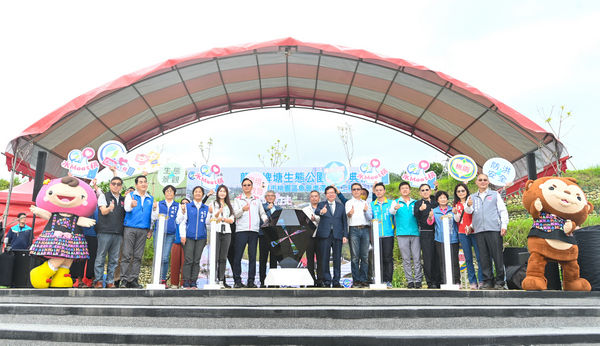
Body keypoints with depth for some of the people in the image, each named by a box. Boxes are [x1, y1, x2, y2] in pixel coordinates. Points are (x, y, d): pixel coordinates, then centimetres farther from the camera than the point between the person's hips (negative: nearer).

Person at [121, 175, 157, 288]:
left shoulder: (151, 199, 15)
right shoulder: (130, 195, 6)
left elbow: (153, 217, 12)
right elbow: (126, 208, -14)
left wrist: (154, 209, -8)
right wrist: (131, 205, -37)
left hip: (143, 230, 3)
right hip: (130, 228, -3)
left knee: (138, 256, 3)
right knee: (127, 255, -6)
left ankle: (133, 280, 7)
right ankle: (124, 280, -3)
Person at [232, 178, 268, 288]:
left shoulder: (257, 200, 19)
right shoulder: (238, 199, 11)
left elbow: (262, 213, 17)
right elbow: (235, 214, 0)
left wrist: (266, 220, -3)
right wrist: (242, 209, -20)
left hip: (254, 230, 2)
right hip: (241, 230, -2)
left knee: (252, 256, 2)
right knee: (238, 256, -4)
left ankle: (251, 280, 7)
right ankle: (237, 280, 4)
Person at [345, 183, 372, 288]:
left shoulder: (366, 203, 19)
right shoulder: (349, 202, 10)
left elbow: (370, 218, 13)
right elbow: (347, 214, -9)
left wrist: (366, 211, -7)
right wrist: (350, 213, -33)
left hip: (365, 229, 3)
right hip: (354, 230, -3)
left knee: (365, 256, 1)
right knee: (355, 256, -5)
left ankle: (363, 279, 7)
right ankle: (356, 280, -2)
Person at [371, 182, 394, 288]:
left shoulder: (390, 203, 9)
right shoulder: (371, 204, 13)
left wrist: (393, 228, -6)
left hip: (388, 234, -1)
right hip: (376, 235, 1)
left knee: (388, 258, -1)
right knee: (378, 258, 0)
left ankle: (388, 280, 5)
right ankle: (380, 280, 6)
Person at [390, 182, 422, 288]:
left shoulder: (415, 203, 17)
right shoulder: (396, 202, 11)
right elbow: (391, 211, -9)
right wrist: (395, 208, -32)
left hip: (415, 233, 1)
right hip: (402, 234, -1)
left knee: (417, 258, -3)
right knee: (406, 259, 1)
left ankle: (418, 280, 3)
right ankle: (409, 280, 7)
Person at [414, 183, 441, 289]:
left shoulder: (435, 202, 17)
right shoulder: (418, 203, 5)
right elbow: (416, 215, -15)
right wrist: (420, 210, -36)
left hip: (436, 232, 4)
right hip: (425, 233, -4)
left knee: (437, 258, 4)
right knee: (428, 258, -5)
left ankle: (438, 281, 12)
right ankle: (430, 283, 0)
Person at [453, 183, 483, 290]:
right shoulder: (456, 205, 13)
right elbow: (457, 220, 7)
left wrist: (471, 226, -13)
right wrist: (455, 213, -12)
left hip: (474, 232, -2)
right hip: (462, 234, 2)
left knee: (479, 257, -6)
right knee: (468, 258, 2)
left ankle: (481, 281, 0)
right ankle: (472, 282, 6)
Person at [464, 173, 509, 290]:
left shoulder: (495, 195, 14)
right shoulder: (472, 197, 19)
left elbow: (503, 210, 9)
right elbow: (468, 211, 6)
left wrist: (504, 225, -3)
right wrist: (468, 205, -17)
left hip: (494, 229, -2)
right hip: (479, 231, 2)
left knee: (497, 255, -6)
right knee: (484, 257, 2)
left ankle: (499, 281, 1)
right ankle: (488, 281, 7)